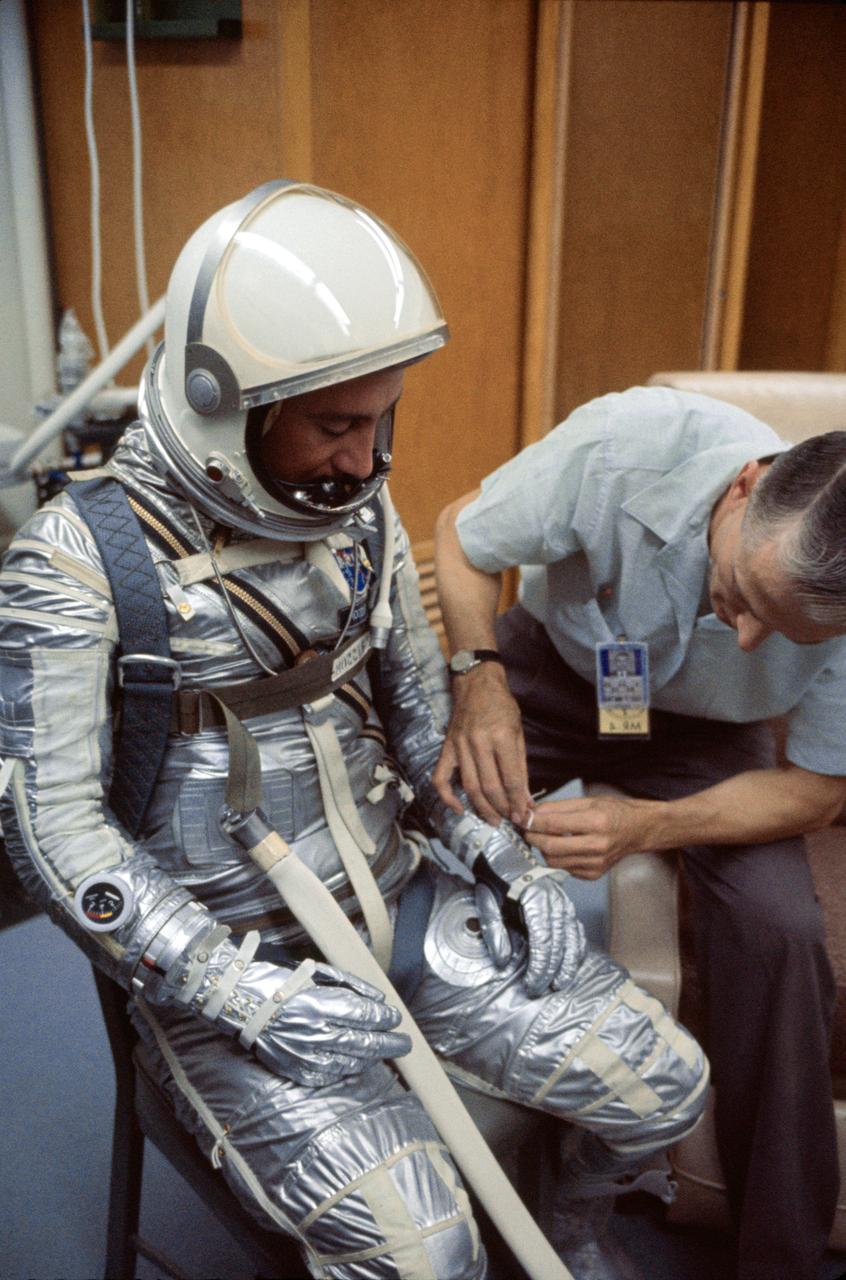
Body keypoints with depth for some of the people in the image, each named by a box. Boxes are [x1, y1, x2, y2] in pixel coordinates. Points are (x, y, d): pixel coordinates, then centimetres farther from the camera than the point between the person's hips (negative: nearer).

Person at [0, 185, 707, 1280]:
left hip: (399, 897, 5)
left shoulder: (358, 510, 0)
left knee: (662, 1087, 3)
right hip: (220, 958, -4)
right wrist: (244, 988, -22)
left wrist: (508, 857, -1)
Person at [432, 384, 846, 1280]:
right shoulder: (627, 444, -34)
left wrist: (647, 827, -34)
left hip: (704, 729, 1)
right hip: (554, 663, 0)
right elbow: (462, 537, -16)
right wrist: (479, 678, -35)